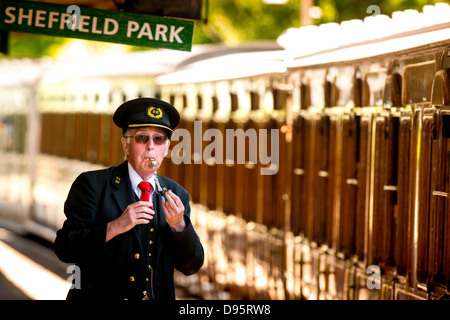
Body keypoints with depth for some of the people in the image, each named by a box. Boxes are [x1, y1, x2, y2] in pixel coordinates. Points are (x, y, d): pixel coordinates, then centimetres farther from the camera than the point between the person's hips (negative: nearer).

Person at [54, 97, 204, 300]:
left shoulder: (176, 194, 9)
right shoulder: (91, 184, -2)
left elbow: (191, 266, 6)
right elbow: (64, 248, -9)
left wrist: (178, 226, -10)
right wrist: (115, 227, -18)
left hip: (158, 298, 3)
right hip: (99, 296, -2)